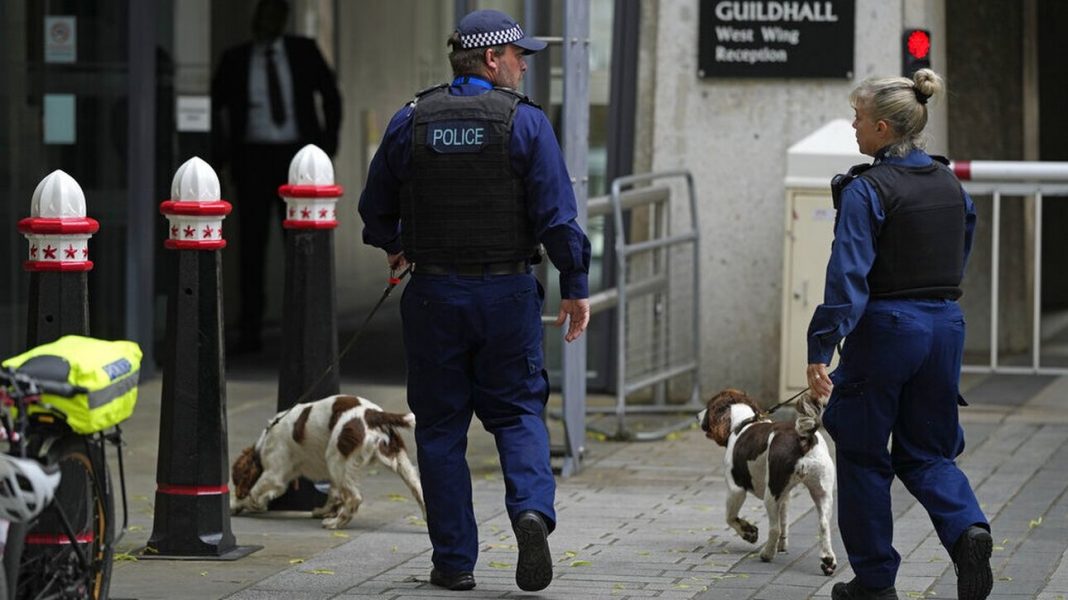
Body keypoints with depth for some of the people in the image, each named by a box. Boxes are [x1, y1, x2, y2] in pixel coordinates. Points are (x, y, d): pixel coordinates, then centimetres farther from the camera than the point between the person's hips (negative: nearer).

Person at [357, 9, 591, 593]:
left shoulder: (409, 122, 1)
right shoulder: (525, 122, -7)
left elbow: (375, 209, 10)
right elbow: (557, 215, -10)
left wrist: (394, 246, 31)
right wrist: (575, 287, -2)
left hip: (434, 294, 2)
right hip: (507, 293, -1)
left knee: (441, 424, 8)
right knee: (517, 411, 10)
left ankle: (454, 559, 7)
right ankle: (532, 509, -17)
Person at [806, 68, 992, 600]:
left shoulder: (867, 190, -14)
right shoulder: (949, 183, 8)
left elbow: (847, 276, -20)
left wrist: (820, 351, -21)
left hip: (885, 328, -6)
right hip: (946, 326, 6)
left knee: (862, 456, 8)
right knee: (926, 451, 16)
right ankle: (967, 528, -12)